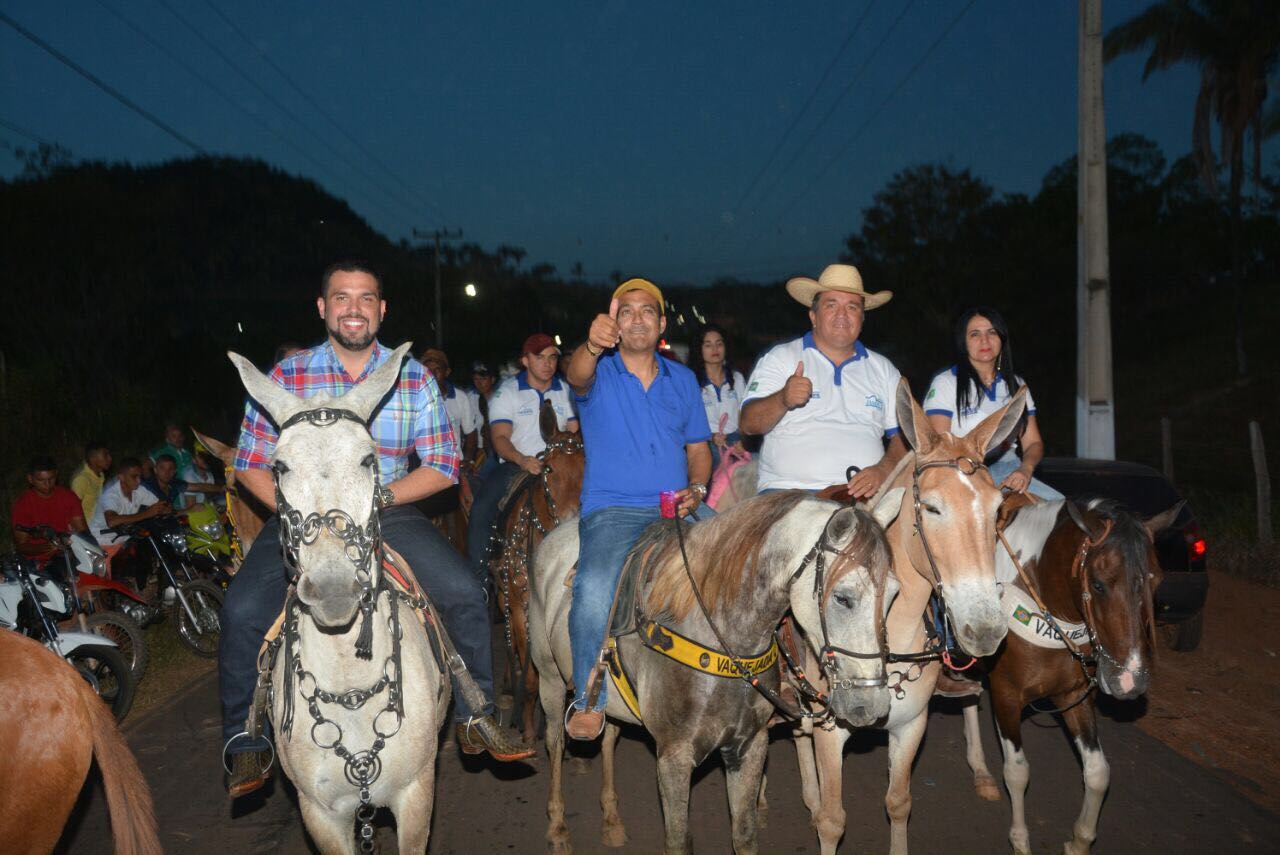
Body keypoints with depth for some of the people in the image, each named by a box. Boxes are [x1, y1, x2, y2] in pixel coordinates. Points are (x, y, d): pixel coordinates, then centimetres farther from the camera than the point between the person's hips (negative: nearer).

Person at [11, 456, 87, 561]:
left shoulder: (68, 496, 6)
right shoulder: (22, 504, -3)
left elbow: (82, 531, 8)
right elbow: (21, 546, -4)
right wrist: (46, 547, -23)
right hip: (40, 561, -3)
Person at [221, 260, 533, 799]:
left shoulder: (415, 378, 1)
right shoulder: (287, 376, 0)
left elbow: (443, 466, -1)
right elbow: (250, 464, 1)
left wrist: (380, 498, -16)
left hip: (390, 513, 1)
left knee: (464, 592, -18)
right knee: (243, 608, -22)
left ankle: (475, 718, 2)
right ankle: (247, 743, 1)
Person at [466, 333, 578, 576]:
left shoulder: (566, 392, 12)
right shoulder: (507, 391, 2)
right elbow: (500, 438, -8)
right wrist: (522, 460, -28)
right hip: (515, 464, -2)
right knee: (481, 510, -24)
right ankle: (480, 575, -17)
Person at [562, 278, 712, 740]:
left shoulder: (682, 379, 17)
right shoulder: (599, 372, 4)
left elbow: (698, 447, 21)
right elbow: (577, 376, -21)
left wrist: (697, 488, -1)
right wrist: (592, 345, -45)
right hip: (612, 509, -4)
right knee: (594, 588, -32)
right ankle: (589, 699, -13)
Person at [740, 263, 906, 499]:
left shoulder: (883, 369, 19)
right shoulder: (780, 358, 9)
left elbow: (903, 437, 14)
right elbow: (748, 424, -1)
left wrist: (883, 470, -8)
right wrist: (782, 400, -21)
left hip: (862, 493, 3)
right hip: (787, 490, -3)